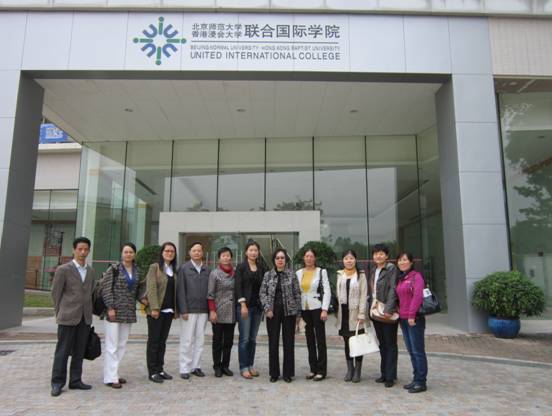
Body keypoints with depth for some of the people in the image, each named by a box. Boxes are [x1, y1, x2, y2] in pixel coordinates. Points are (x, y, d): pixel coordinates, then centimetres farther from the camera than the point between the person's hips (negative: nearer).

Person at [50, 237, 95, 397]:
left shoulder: (90, 271, 11)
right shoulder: (63, 270, -4)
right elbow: (55, 293, -1)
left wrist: (88, 311, 9)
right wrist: (60, 313, 1)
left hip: (85, 318, 5)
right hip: (68, 317, -4)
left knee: (79, 352, 9)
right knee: (63, 351, 2)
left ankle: (75, 381, 18)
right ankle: (57, 383, 13)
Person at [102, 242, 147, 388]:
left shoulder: (137, 271, 9)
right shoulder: (114, 268, -7)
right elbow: (106, 288, -10)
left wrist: (143, 297, -4)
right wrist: (110, 308, -15)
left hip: (129, 312, 6)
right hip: (114, 310, -6)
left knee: (122, 345, 12)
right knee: (112, 345, -2)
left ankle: (113, 373, 23)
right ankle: (110, 377, 5)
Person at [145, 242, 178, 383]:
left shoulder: (174, 270, 13)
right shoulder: (154, 267, -3)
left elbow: (175, 290, 13)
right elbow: (151, 288, -11)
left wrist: (176, 309, 7)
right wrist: (154, 308, -19)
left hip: (169, 311, 5)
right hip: (156, 310, -5)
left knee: (162, 341, 11)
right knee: (154, 341, 2)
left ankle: (160, 369, 19)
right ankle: (152, 372, 9)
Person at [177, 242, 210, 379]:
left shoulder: (206, 270, 10)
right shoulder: (184, 268, -1)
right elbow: (180, 291, -5)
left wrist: (210, 309, 5)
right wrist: (183, 310, -11)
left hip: (203, 310, 4)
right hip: (189, 310, -4)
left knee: (200, 340, 8)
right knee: (187, 340, 1)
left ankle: (196, 366, 17)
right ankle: (185, 369, 10)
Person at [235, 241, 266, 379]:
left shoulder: (261, 268, 10)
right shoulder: (241, 267, -3)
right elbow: (238, 287, -9)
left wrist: (264, 304, 6)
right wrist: (243, 305, -15)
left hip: (257, 306, 5)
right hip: (244, 305, -4)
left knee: (253, 338, 9)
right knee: (245, 338, -3)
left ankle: (250, 365, 18)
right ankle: (243, 368, 6)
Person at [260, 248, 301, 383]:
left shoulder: (292, 274, 1)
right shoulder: (268, 275, 4)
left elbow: (297, 294, 2)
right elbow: (263, 293, 3)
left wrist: (298, 313, 0)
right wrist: (267, 308, -10)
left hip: (289, 311, -1)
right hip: (273, 312, 1)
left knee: (289, 343, 5)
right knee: (273, 343, 6)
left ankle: (288, 373, 17)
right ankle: (274, 373, 19)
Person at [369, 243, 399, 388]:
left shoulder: (392, 269, -8)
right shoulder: (373, 271, 14)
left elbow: (393, 290, -17)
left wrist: (388, 309, -23)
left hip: (388, 313, -7)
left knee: (390, 344, 2)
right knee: (382, 343, 14)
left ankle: (390, 376, 9)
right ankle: (384, 373, 23)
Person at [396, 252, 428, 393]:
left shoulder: (416, 276, -9)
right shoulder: (400, 278, 16)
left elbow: (418, 296, -18)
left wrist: (412, 315, -19)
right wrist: (400, 312, 11)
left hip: (415, 319, -8)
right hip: (403, 319, 8)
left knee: (418, 350, -2)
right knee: (411, 351, 14)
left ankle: (421, 382, 6)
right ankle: (416, 379, 23)